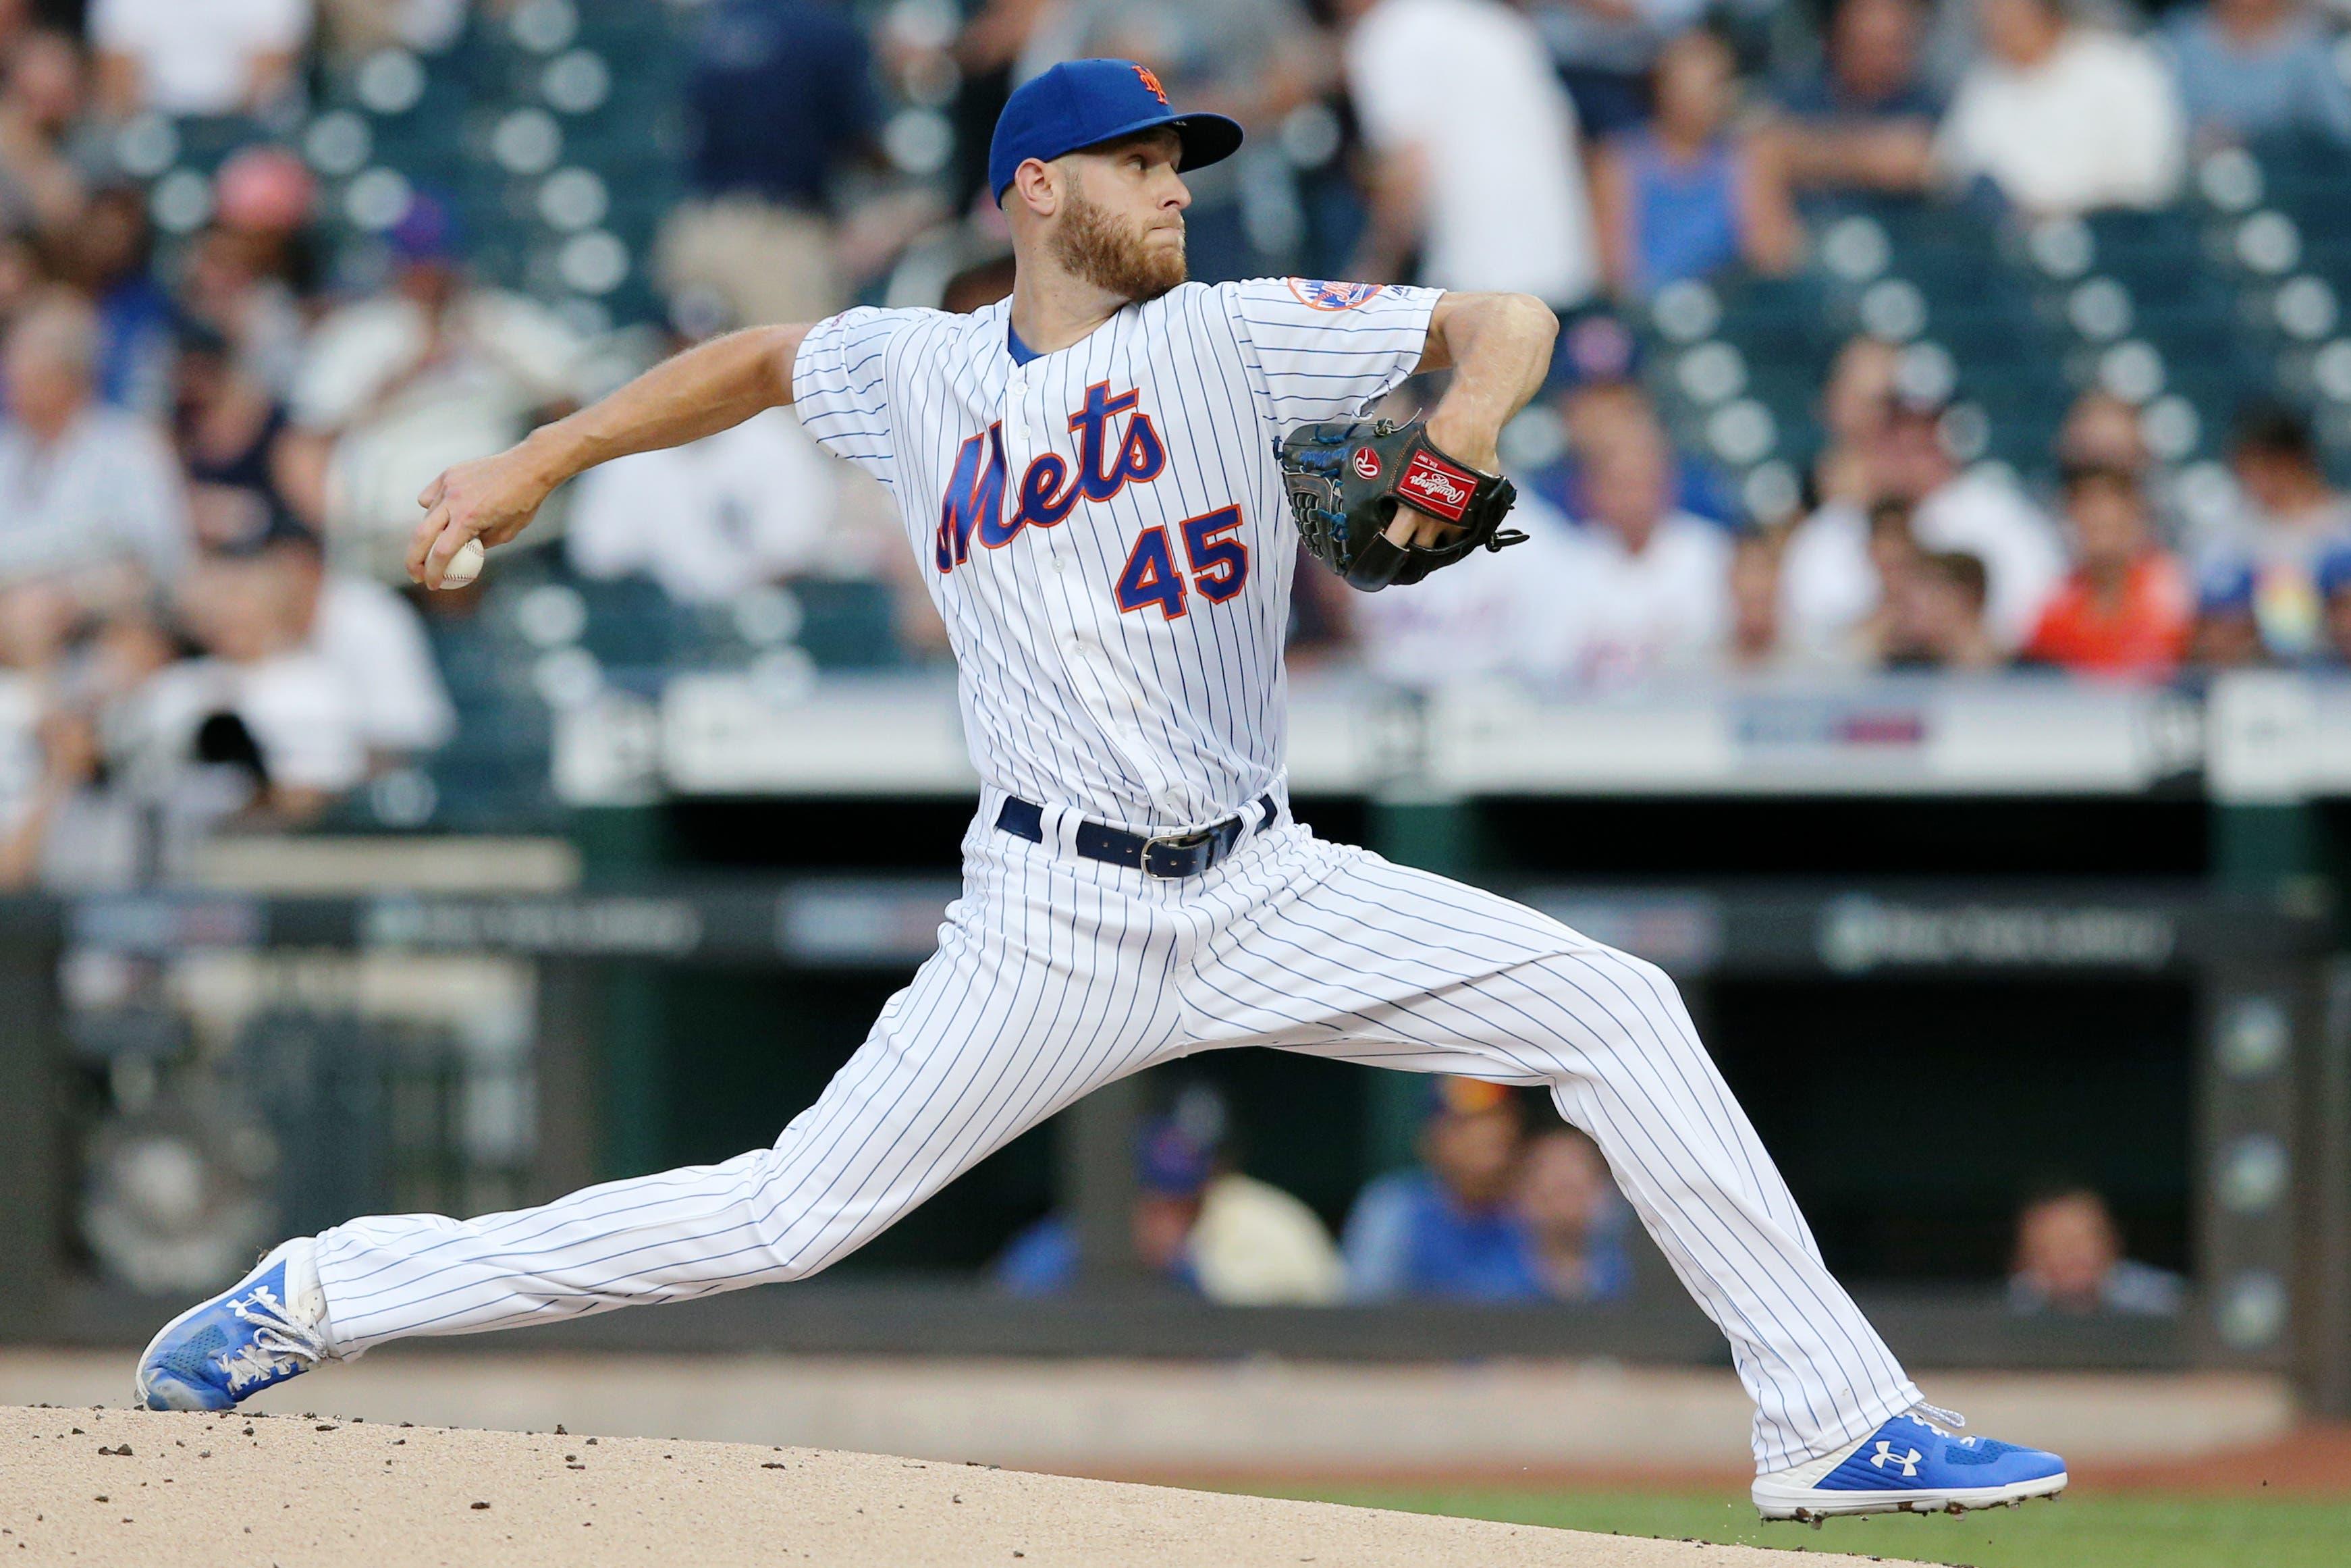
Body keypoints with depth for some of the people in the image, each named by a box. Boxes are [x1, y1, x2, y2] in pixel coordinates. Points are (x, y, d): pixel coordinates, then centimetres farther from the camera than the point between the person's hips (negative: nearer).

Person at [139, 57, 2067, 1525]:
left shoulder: (1231, 335, 1)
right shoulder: (916, 374, 4)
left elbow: (1507, 318, -3)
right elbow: (760, 359, 25)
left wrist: (1465, 422, -24)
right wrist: (539, 463, 25)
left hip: (1272, 892, 2)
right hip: (1059, 925, -2)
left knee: (1617, 1012, -11)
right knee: (793, 1216, -9)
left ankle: (1836, 1425, -8)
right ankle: (323, 1292, 3)